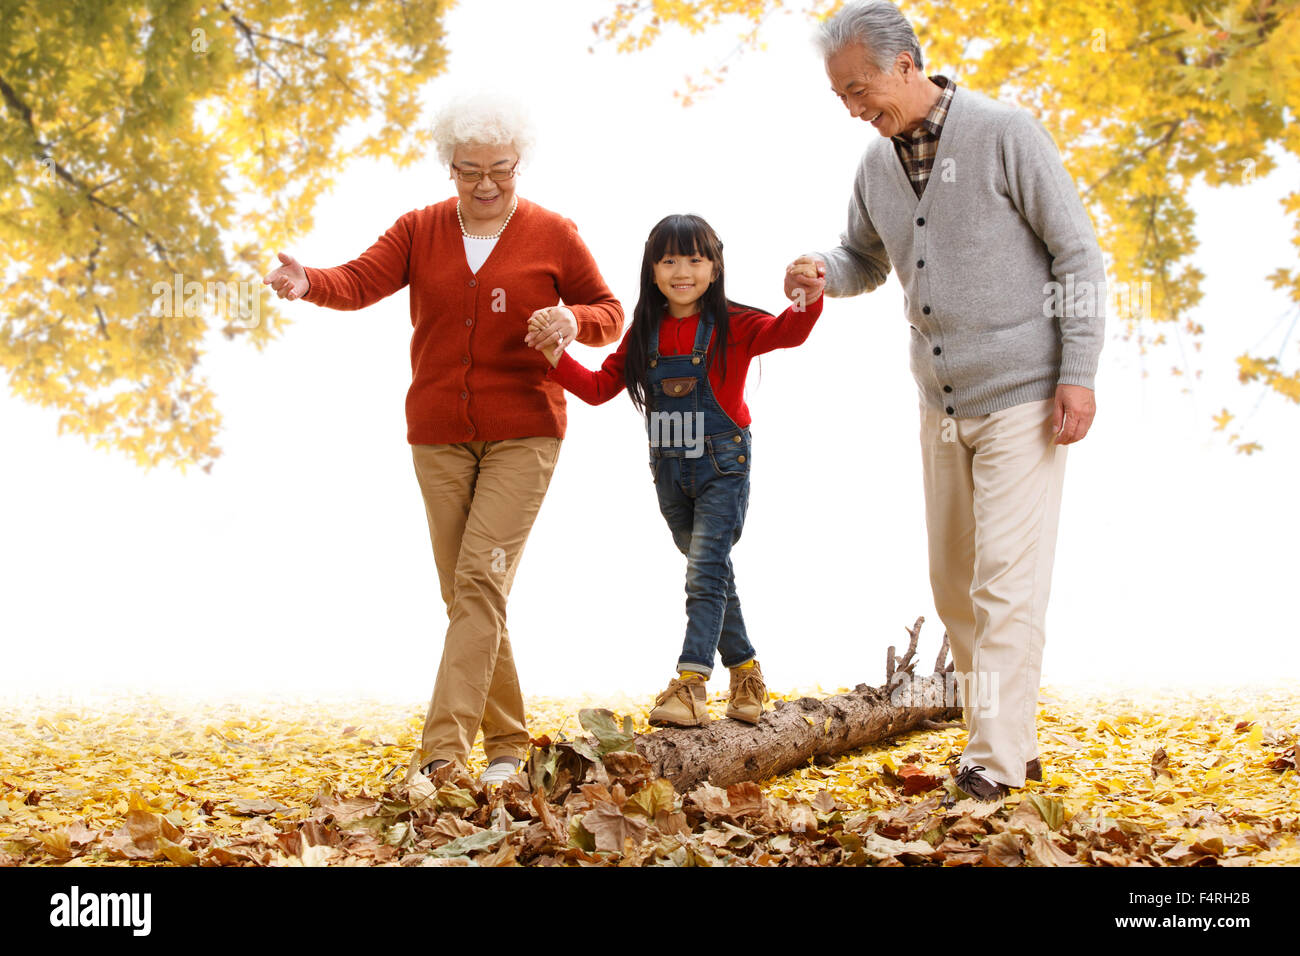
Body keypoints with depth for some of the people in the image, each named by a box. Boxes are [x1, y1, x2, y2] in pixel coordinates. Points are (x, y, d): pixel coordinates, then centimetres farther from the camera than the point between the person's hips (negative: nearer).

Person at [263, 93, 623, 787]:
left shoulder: (552, 235, 2)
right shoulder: (420, 230, 7)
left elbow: (609, 312, 9)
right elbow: (360, 282, -8)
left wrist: (575, 321, -14)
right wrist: (307, 283, -29)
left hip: (523, 433, -3)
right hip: (438, 437, 3)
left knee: (481, 579, -16)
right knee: (463, 593, 5)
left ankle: (442, 750, -18)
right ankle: (507, 744, 17)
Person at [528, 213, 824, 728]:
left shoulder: (732, 325, -8)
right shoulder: (645, 333, 5)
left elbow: (786, 333, -24)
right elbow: (599, 387, 5)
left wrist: (808, 301, -45)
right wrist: (555, 356, -9)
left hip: (723, 467, -5)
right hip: (670, 471, 5)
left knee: (705, 573, -13)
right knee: (714, 574, 14)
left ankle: (690, 684, -15)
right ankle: (745, 672, 27)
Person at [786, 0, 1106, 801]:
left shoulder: (1004, 134, -10)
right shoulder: (877, 163, 8)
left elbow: (1078, 254, -9)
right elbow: (865, 260, 22)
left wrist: (1079, 373, -15)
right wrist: (822, 271, -2)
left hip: (1022, 398, -7)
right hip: (941, 403, 7)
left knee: (1007, 580, -9)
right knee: (954, 582, 10)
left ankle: (996, 757, -3)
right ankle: (1016, 743, 22)